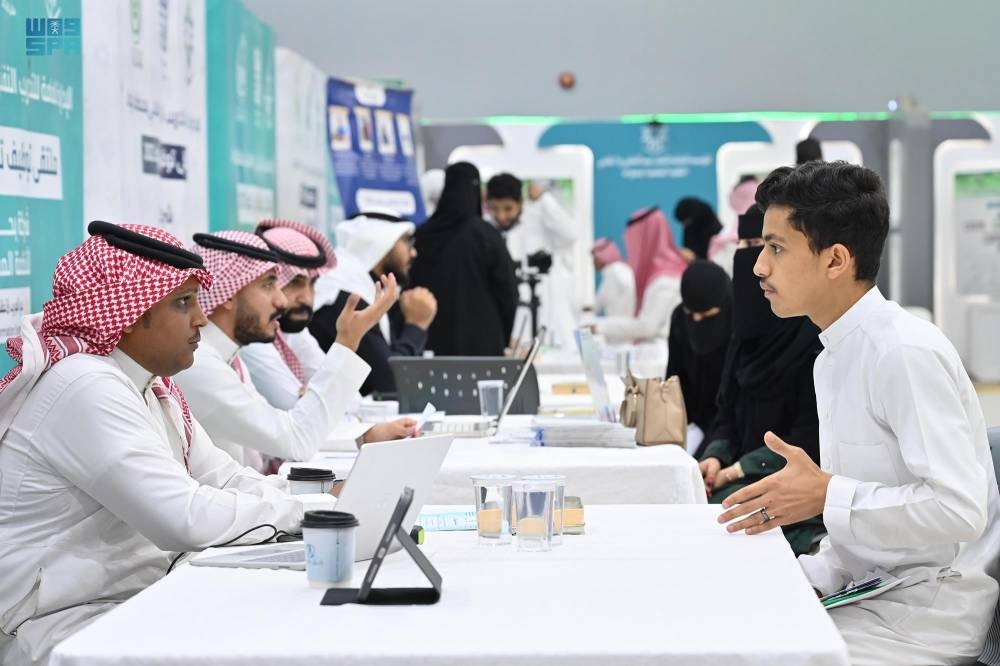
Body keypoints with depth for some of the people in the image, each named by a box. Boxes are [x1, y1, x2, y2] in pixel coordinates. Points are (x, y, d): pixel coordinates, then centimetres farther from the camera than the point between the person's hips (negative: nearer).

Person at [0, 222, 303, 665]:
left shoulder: (149, 385, 10)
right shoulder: (87, 388, -21)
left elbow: (227, 481, 10)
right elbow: (188, 519, -27)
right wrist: (299, 510, -14)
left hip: (136, 601, 9)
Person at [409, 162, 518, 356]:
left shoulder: (422, 235, 2)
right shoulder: (485, 235, -9)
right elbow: (507, 291, -4)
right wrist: (504, 339, 10)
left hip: (433, 342, 4)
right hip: (481, 344, -3)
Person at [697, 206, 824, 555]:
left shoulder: (814, 335, -14)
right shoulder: (750, 328, 11)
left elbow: (810, 438, -16)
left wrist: (736, 470, -15)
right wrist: (715, 457, -5)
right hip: (747, 472, 7)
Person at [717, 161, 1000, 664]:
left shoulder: (907, 354, -18)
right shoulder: (833, 358, 11)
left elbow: (959, 509, -24)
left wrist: (826, 494, -21)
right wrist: (806, 577, 2)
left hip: (926, 612, -8)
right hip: (870, 592, 8)